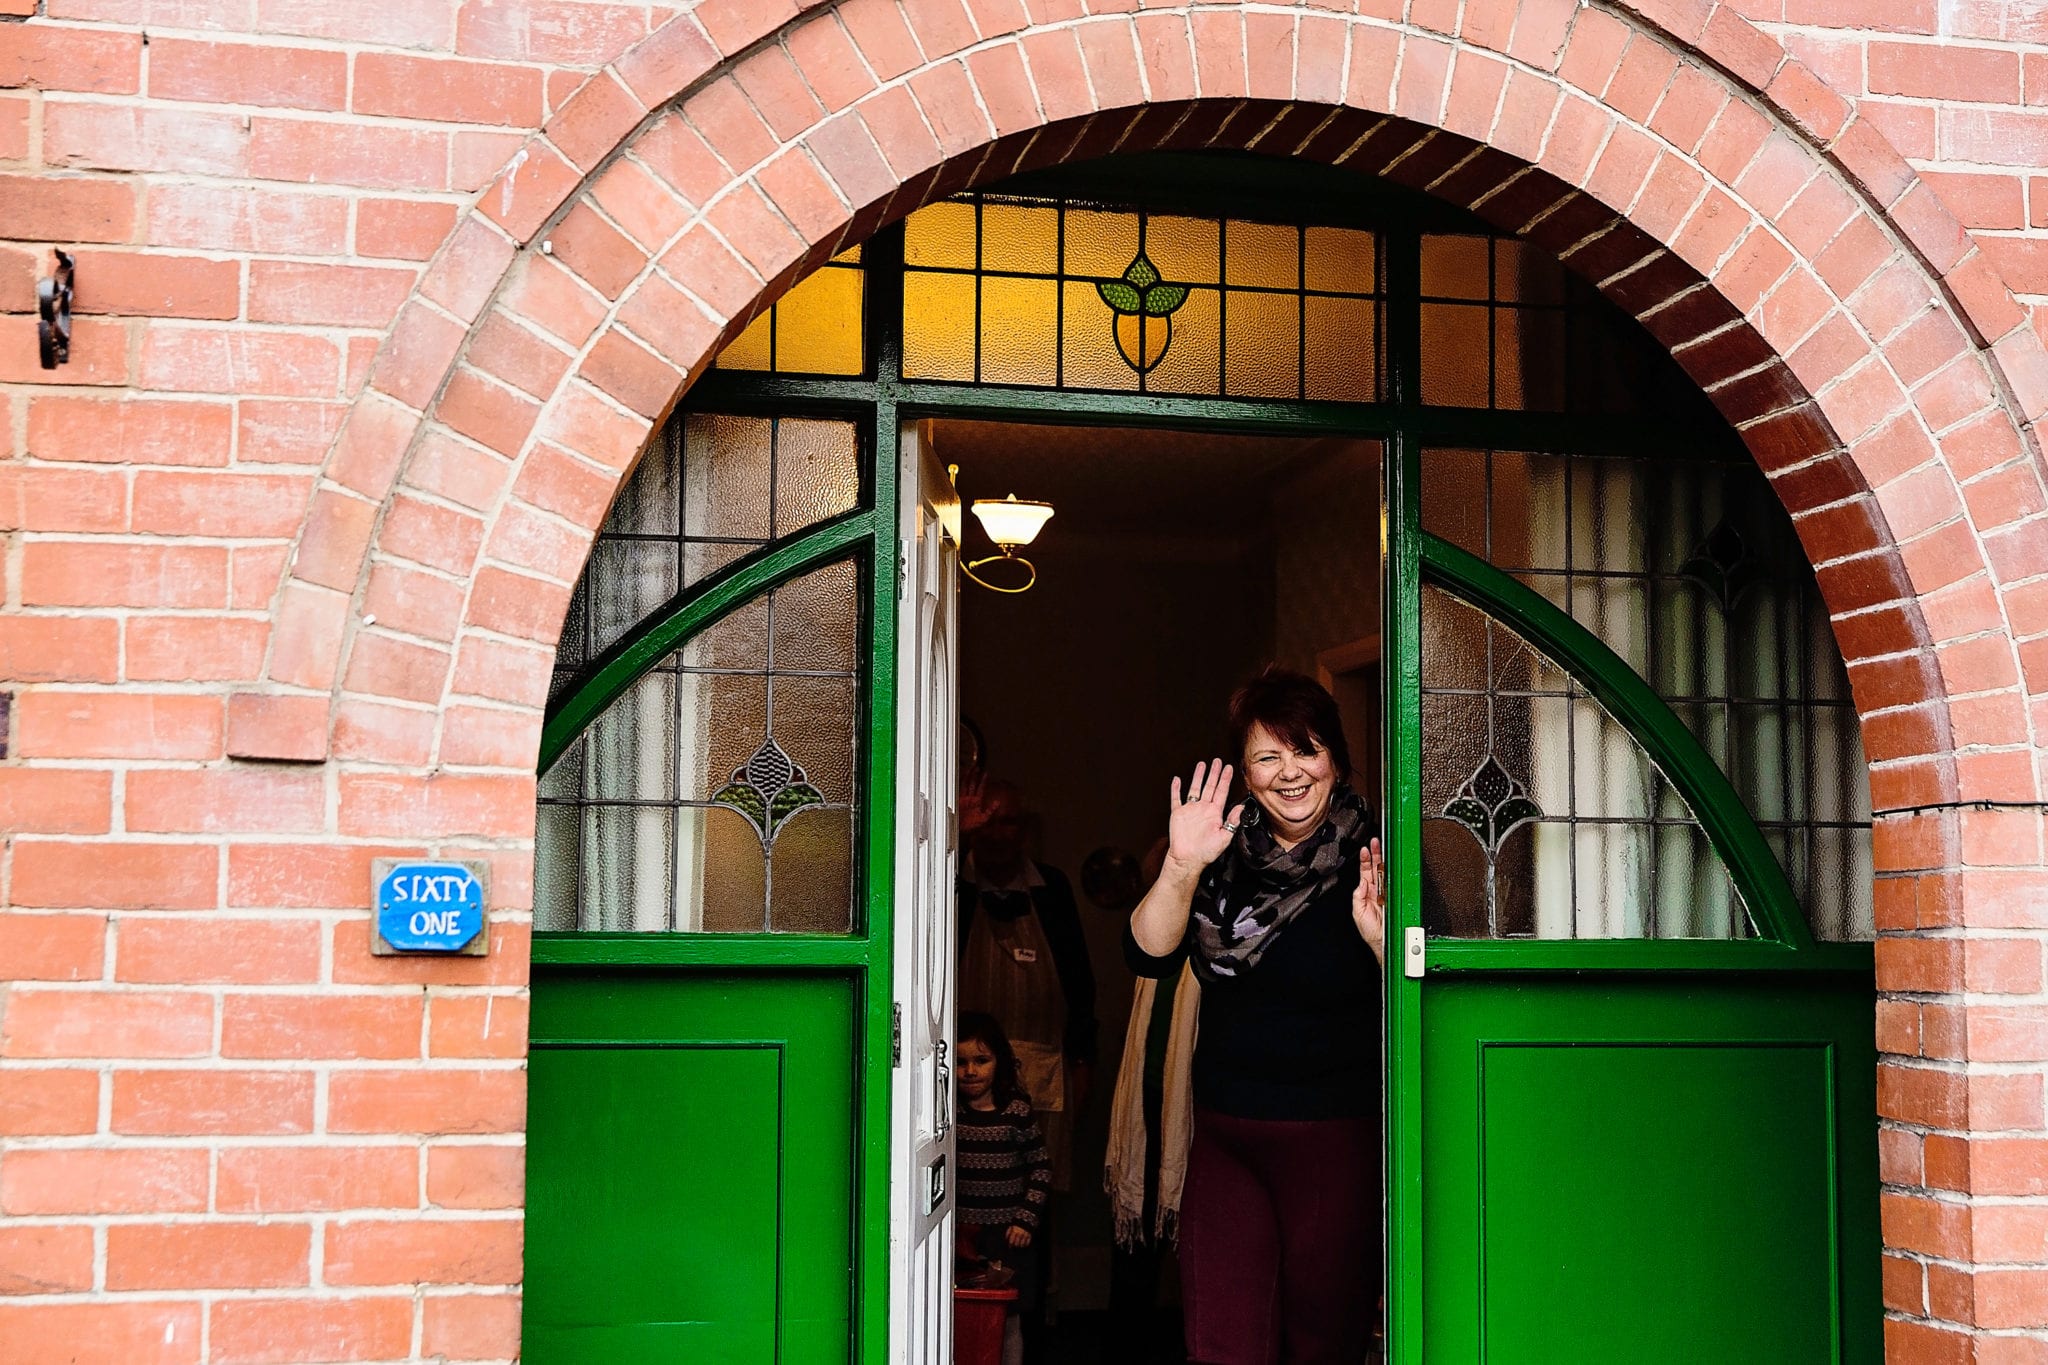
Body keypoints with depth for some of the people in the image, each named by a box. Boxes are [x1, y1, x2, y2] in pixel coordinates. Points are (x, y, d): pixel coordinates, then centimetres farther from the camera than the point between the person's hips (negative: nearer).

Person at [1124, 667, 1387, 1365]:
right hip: (1225, 1136, 3)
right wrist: (1181, 868, -19)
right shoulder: (1227, 852, 5)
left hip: (1337, 1143, -3)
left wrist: (1382, 937, -28)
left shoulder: (1373, 857, -6)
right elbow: (1148, 956, -4)